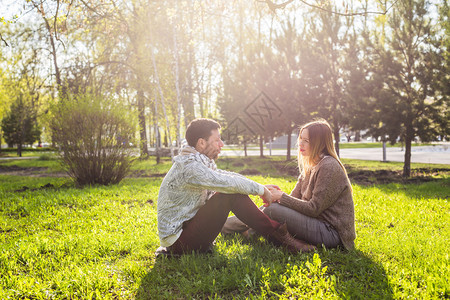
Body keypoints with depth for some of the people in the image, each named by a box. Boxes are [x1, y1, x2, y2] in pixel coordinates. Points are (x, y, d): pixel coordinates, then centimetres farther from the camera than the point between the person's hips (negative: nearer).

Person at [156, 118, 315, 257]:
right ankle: (278, 236, -14)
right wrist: (261, 190, -12)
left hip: (187, 224, 10)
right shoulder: (189, 166, -23)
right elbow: (227, 182, -26)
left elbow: (229, 176, 17)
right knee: (230, 194, -22)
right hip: (177, 240, -10)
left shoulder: (200, 162, 9)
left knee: (234, 192, 0)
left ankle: (274, 229, -3)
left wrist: (262, 187, 10)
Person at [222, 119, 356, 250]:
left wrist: (281, 197, -15)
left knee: (272, 211, -20)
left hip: (332, 232, -9)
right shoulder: (311, 166, 13)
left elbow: (314, 209, -19)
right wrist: (276, 193, -12)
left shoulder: (329, 167, -17)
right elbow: (295, 198, 9)